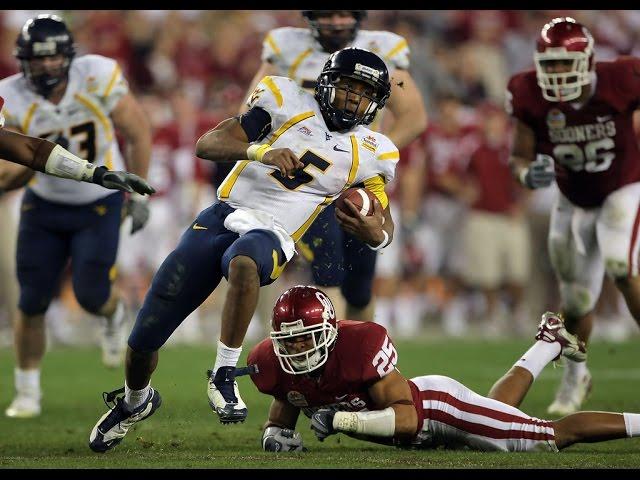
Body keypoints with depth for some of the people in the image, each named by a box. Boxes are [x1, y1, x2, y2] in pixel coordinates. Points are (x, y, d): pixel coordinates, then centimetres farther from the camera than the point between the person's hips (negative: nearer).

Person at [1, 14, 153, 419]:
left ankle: (114, 313, 30)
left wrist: (139, 194, -5)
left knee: (91, 296, -9)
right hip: (45, 204, 2)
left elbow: (139, 133, -7)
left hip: (99, 205, -2)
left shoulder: (97, 77, -20)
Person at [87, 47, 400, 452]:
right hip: (223, 216, 1)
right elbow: (207, 144, -5)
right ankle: (135, 402, 35)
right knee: (144, 339, 2)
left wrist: (376, 232, -12)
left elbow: (385, 226, 13)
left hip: (270, 236, -1)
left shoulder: (369, 153, 7)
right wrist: (261, 151, -23)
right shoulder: (289, 103, 2)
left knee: (244, 260, -43)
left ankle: (225, 376, -33)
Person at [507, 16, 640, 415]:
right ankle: (576, 374, 39)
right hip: (574, 200, 3)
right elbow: (519, 157, -10)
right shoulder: (533, 98, -20)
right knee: (576, 299, 11)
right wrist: (529, 174, -33)